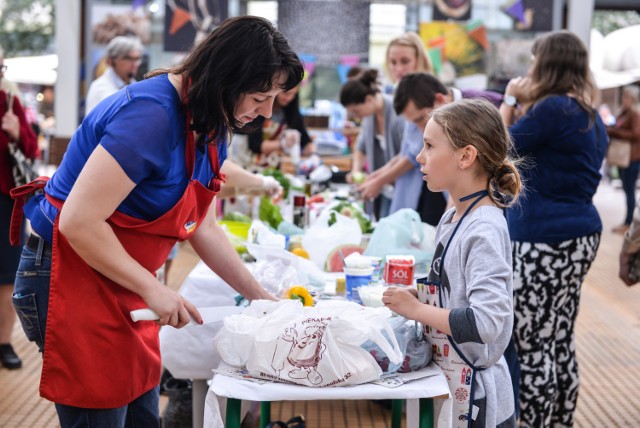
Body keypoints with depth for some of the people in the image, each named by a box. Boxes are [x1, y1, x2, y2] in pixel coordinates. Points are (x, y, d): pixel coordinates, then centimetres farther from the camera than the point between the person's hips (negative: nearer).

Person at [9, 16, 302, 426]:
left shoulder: (210, 130, 5)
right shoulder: (150, 117, -26)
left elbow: (204, 229, 14)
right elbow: (79, 222, -28)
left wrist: (261, 296, 10)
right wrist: (153, 289, -20)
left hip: (122, 285, 10)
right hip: (72, 279, -9)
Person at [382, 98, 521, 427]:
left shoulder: (485, 230, -21)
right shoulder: (451, 219, 6)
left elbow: (487, 322, -30)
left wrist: (416, 309, -21)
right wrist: (413, 296, 0)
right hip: (446, 381, 8)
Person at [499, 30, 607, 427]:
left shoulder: (554, 109, -17)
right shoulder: (590, 115, 13)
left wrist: (510, 101, 4)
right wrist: (524, 104, 17)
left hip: (545, 241, -10)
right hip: (578, 235, 10)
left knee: (533, 347, -2)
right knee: (560, 340, 16)